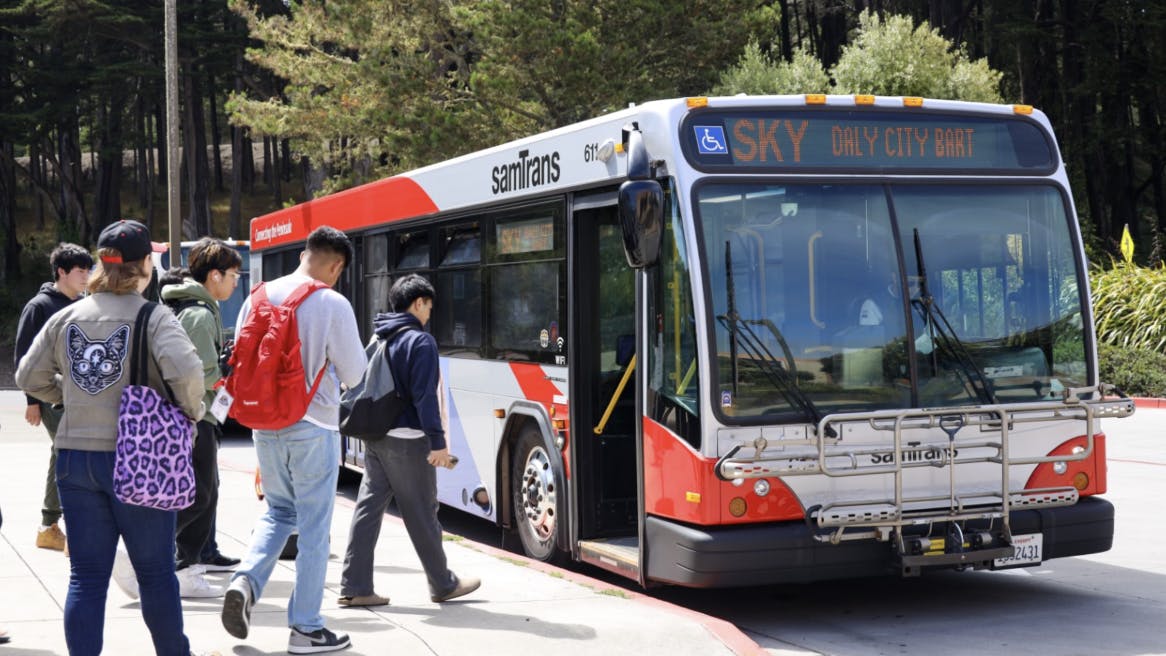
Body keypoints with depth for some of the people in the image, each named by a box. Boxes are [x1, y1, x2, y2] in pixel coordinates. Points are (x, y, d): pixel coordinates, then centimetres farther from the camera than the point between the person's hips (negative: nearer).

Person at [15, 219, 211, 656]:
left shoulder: (66, 318, 4)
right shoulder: (152, 317, -11)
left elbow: (29, 378, 10)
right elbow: (186, 370, -24)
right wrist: (189, 411, -7)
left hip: (75, 456, 4)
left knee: (87, 575, 8)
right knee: (155, 571, 11)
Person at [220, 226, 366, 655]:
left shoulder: (258, 298, 2)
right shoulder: (333, 304, -13)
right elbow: (353, 373, -7)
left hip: (265, 426, 5)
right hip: (313, 429, -5)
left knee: (278, 511, 23)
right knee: (314, 529, 5)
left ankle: (246, 581, 1)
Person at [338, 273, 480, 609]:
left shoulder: (378, 340, 12)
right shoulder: (421, 342, -12)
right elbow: (425, 396, -19)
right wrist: (438, 442, -19)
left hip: (375, 439, 8)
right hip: (407, 442, -7)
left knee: (368, 508, 7)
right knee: (421, 514, 3)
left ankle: (354, 587, 5)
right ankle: (443, 584, 16)